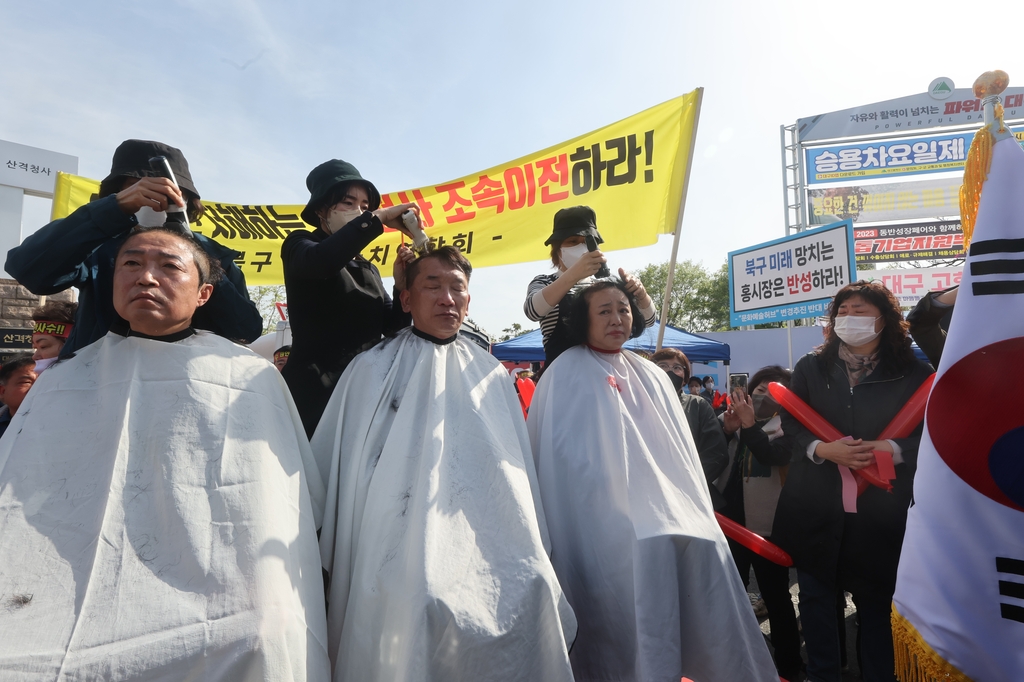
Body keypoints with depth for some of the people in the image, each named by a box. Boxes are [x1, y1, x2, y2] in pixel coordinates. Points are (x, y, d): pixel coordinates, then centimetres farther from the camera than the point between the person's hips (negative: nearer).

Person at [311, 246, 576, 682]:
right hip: (402, 560, -2)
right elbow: (335, 468, 5)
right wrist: (326, 564, 5)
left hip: (489, 553, 2)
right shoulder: (372, 371, 2)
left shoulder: (491, 376, 9)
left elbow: (518, 470, 13)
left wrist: (531, 554, 13)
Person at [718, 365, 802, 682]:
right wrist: (726, 429, -18)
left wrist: (749, 425, -30)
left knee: (776, 598, 8)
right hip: (731, 524, 3)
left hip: (767, 527, -3)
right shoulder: (732, 420, 6)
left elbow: (773, 456, -22)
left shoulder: (786, 428, -2)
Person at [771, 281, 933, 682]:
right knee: (816, 596, 11)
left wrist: (891, 450, -18)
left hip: (880, 508, -1)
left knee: (876, 601, 12)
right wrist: (824, 449, -15)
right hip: (816, 504, 2)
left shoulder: (912, 373, 2)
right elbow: (790, 424, 2)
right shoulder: (810, 367, 6)